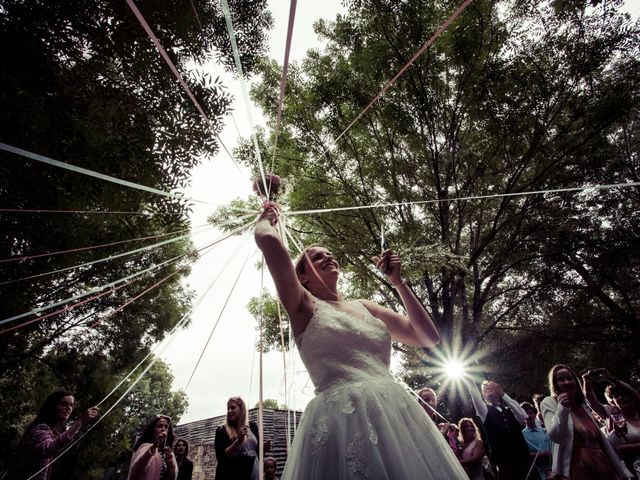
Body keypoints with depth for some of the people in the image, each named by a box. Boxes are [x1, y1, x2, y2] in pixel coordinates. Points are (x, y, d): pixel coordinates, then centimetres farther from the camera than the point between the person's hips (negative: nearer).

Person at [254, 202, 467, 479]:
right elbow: (268, 240, -11)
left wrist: (398, 282, 12)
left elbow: (429, 337, 15)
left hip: (395, 414, 6)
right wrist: (267, 218, 13)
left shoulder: (363, 307, 19)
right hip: (341, 419, -5)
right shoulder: (304, 306, 4)